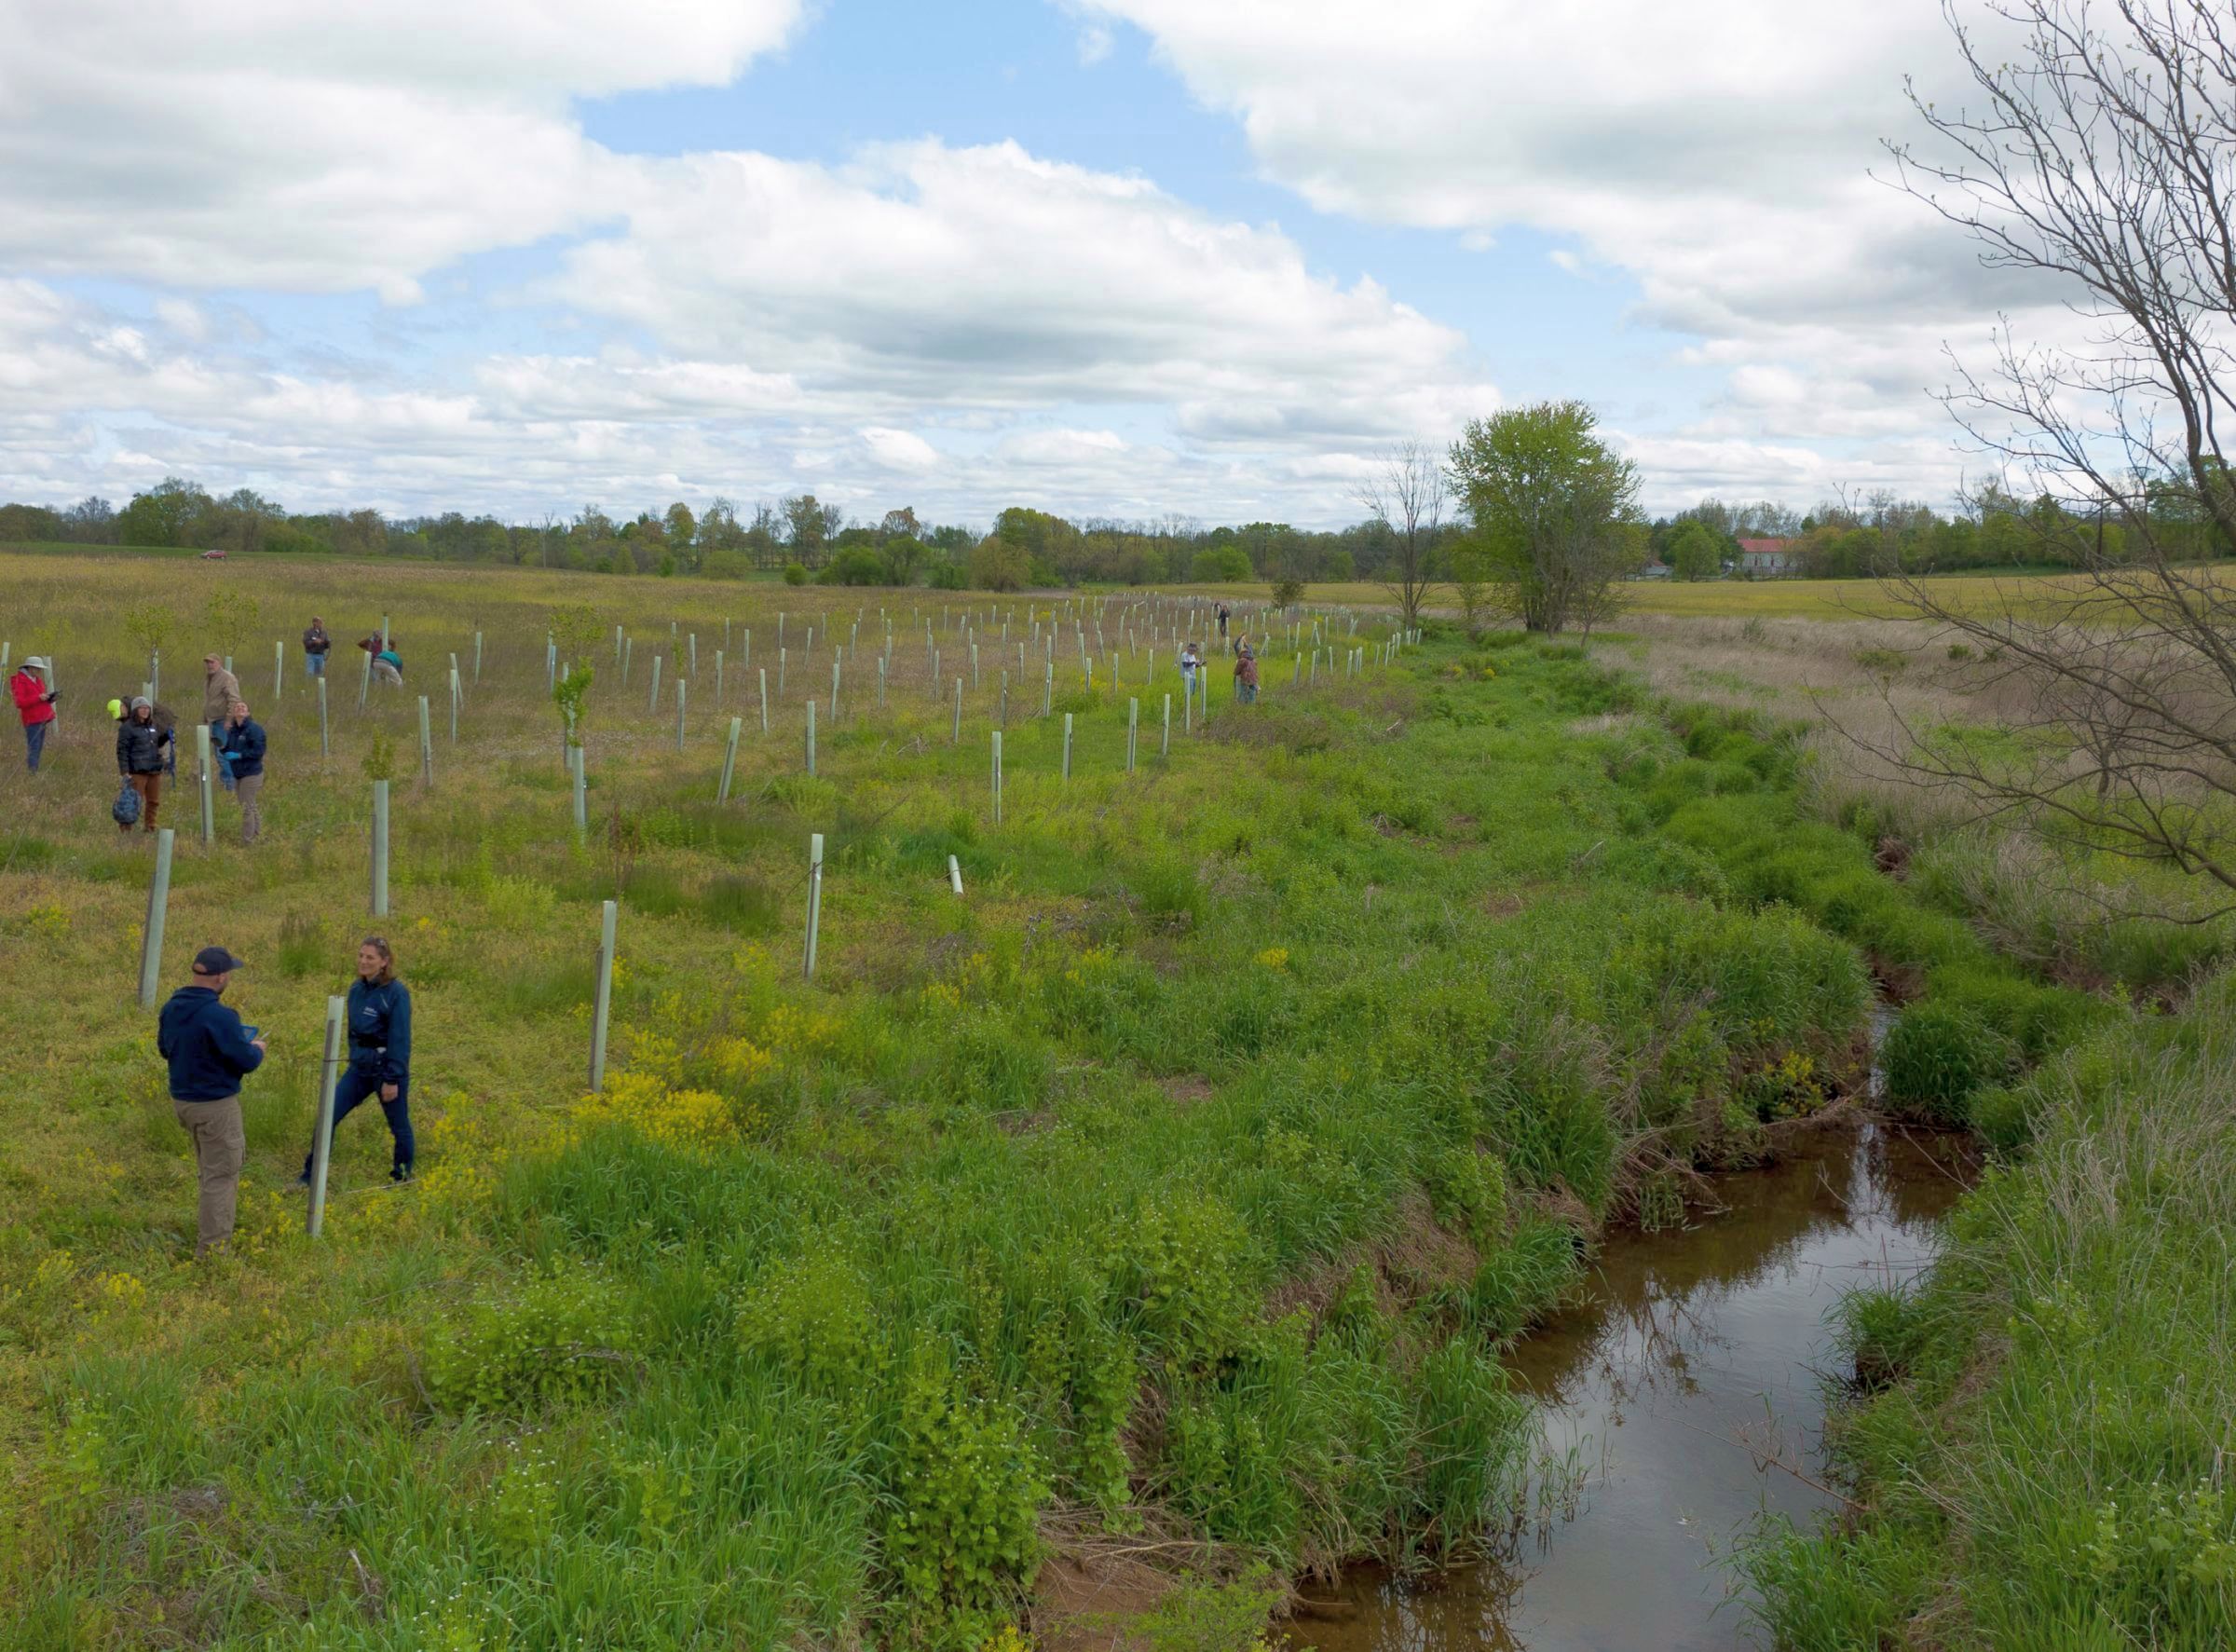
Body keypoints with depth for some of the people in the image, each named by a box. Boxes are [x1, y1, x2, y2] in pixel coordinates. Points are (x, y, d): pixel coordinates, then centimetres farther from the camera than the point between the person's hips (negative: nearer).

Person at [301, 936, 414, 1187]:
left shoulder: (395, 993, -15)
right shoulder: (356, 989, 4)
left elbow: (400, 1040, -16)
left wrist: (392, 1080, -16)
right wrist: (354, 1060, 18)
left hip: (387, 1069, -6)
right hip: (359, 1068, 6)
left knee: (399, 1127, 9)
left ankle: (403, 1180, 25)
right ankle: (310, 1176, 11)